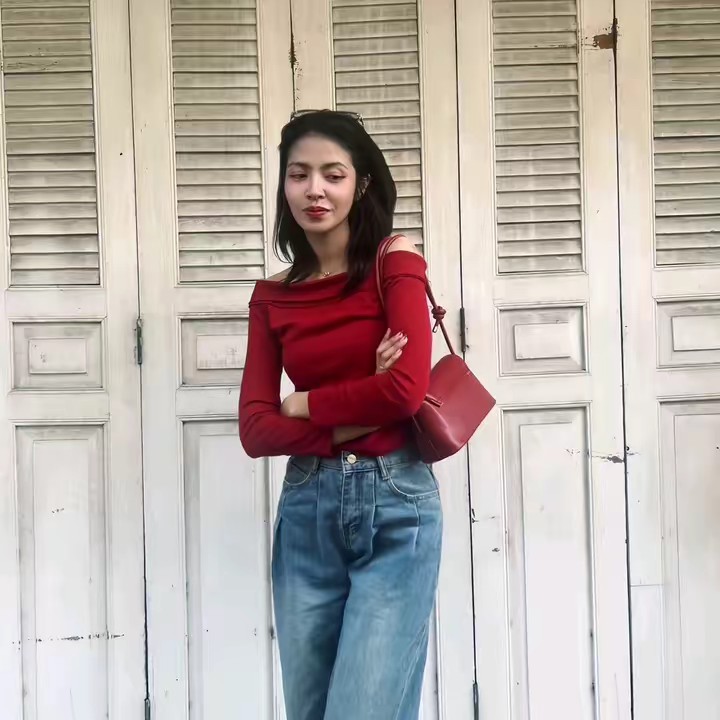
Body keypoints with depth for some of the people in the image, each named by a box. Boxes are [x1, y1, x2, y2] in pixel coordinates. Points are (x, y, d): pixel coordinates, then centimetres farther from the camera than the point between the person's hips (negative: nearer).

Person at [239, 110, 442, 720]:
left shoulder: (396, 264, -3)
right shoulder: (273, 296, 8)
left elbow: (409, 389, -17)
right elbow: (255, 430, 1)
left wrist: (304, 403, -5)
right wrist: (353, 420, -12)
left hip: (394, 506, -4)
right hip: (306, 511, 5)